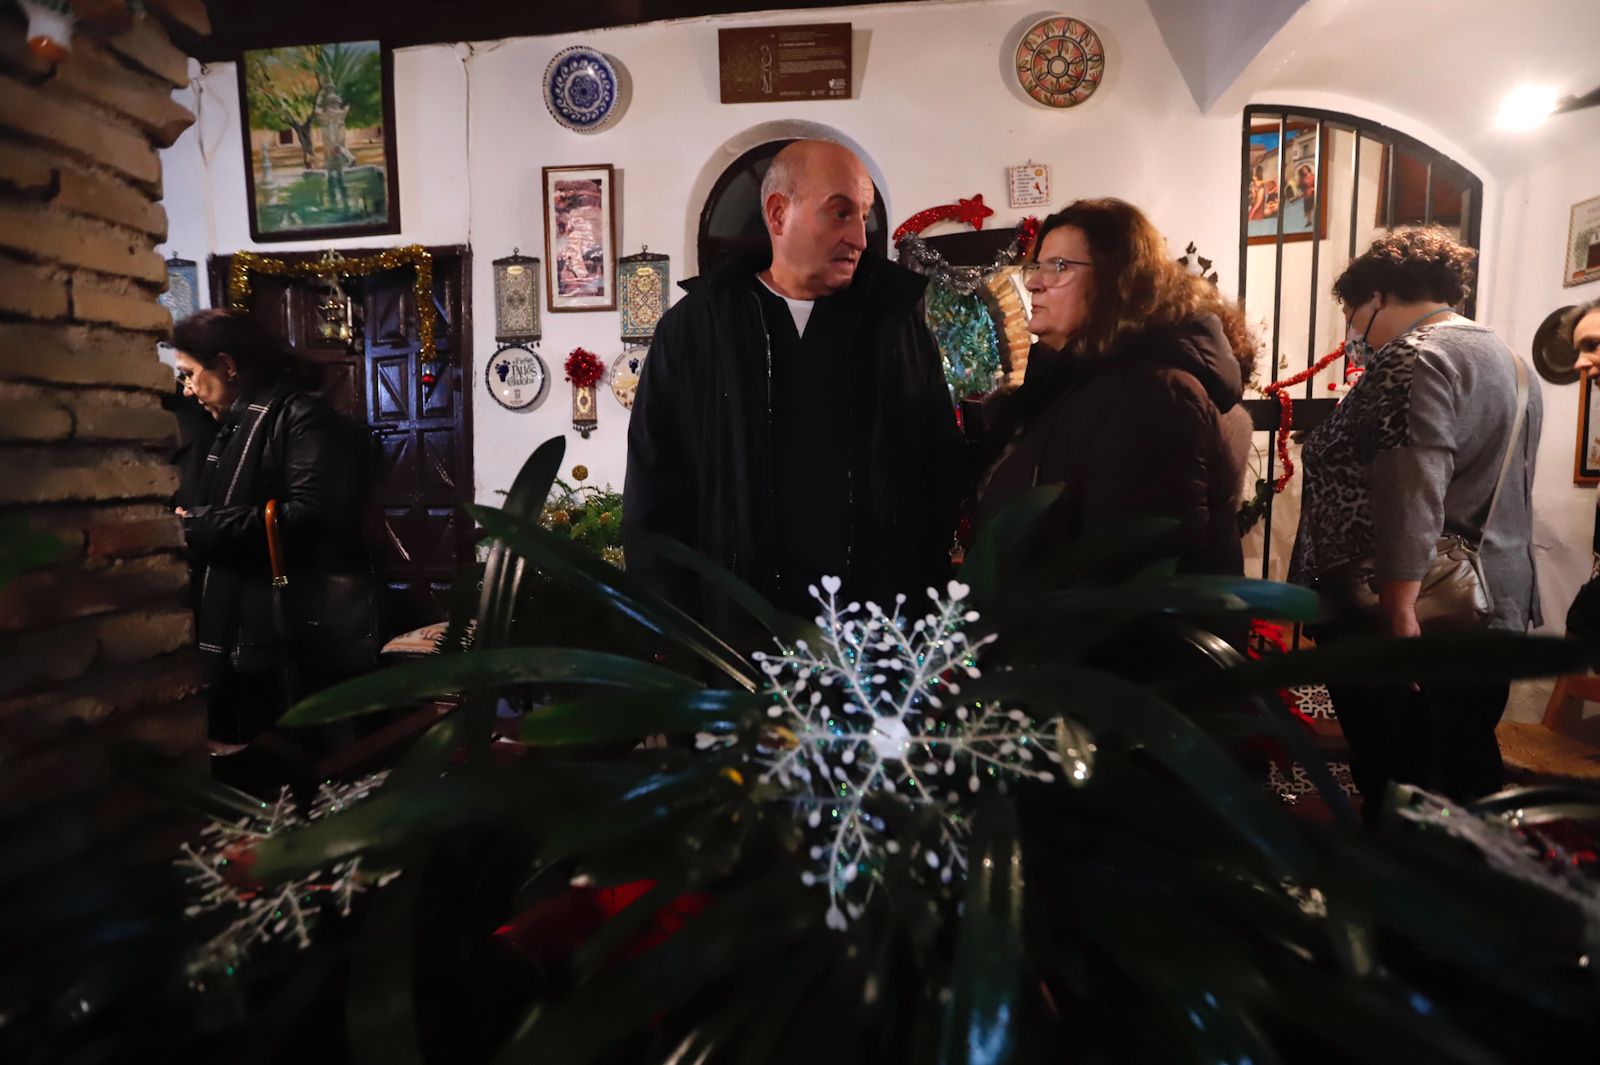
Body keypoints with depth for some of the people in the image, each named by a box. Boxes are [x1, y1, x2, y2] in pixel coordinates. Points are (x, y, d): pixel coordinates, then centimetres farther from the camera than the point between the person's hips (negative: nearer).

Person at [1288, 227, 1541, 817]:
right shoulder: (1507, 360, 19)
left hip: (1423, 612, -10)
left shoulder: (1415, 358, -11)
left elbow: (1412, 495, -23)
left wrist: (1397, 607, -26)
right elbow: (1498, 494, 24)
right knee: (1464, 782, 17)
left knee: (1399, 790, 0)